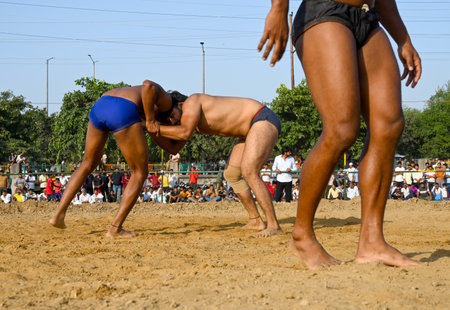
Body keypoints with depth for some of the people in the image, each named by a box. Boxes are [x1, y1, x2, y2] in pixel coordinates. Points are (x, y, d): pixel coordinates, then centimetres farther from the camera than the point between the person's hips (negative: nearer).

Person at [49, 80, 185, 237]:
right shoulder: (166, 100, 18)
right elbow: (148, 85, -9)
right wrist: (150, 120, -3)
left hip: (99, 106, 8)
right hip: (122, 113, -8)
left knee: (88, 164, 28)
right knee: (140, 173, 9)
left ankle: (59, 214, 21)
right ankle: (115, 228, 4)